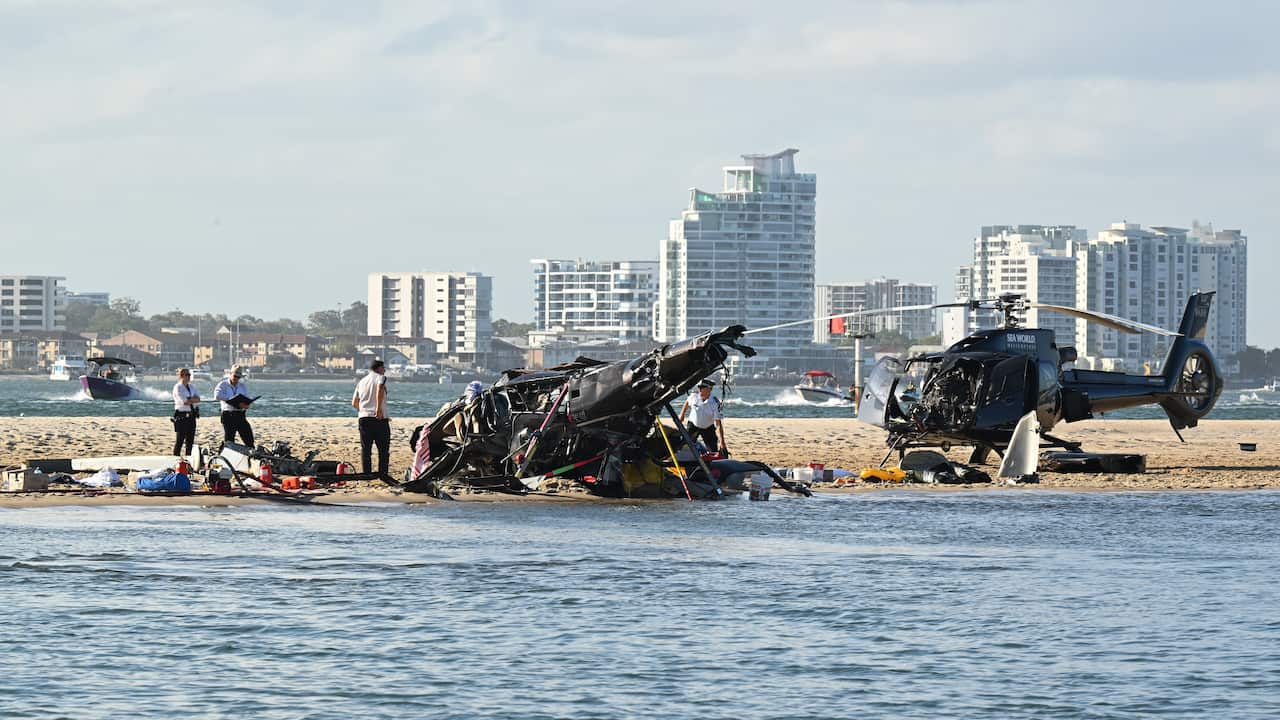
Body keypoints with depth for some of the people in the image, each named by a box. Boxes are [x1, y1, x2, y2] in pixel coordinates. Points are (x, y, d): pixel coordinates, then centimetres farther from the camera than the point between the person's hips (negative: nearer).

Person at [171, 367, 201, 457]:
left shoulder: (191, 387, 14)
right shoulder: (178, 388, -8)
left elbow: (198, 399, 4)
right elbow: (184, 401, -17)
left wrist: (190, 400, -13)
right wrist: (194, 399, -4)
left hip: (191, 416, 7)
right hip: (182, 416, -7)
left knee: (190, 439, 8)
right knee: (180, 440, -5)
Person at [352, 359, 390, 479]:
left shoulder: (361, 381, 18)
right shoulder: (380, 377, 0)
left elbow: (354, 403, 20)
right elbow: (380, 388, -25)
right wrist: (379, 408, -25)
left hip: (363, 418, 5)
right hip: (379, 419, -5)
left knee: (365, 448, 7)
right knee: (383, 448, 3)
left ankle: (367, 474, 4)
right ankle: (383, 473, -1)